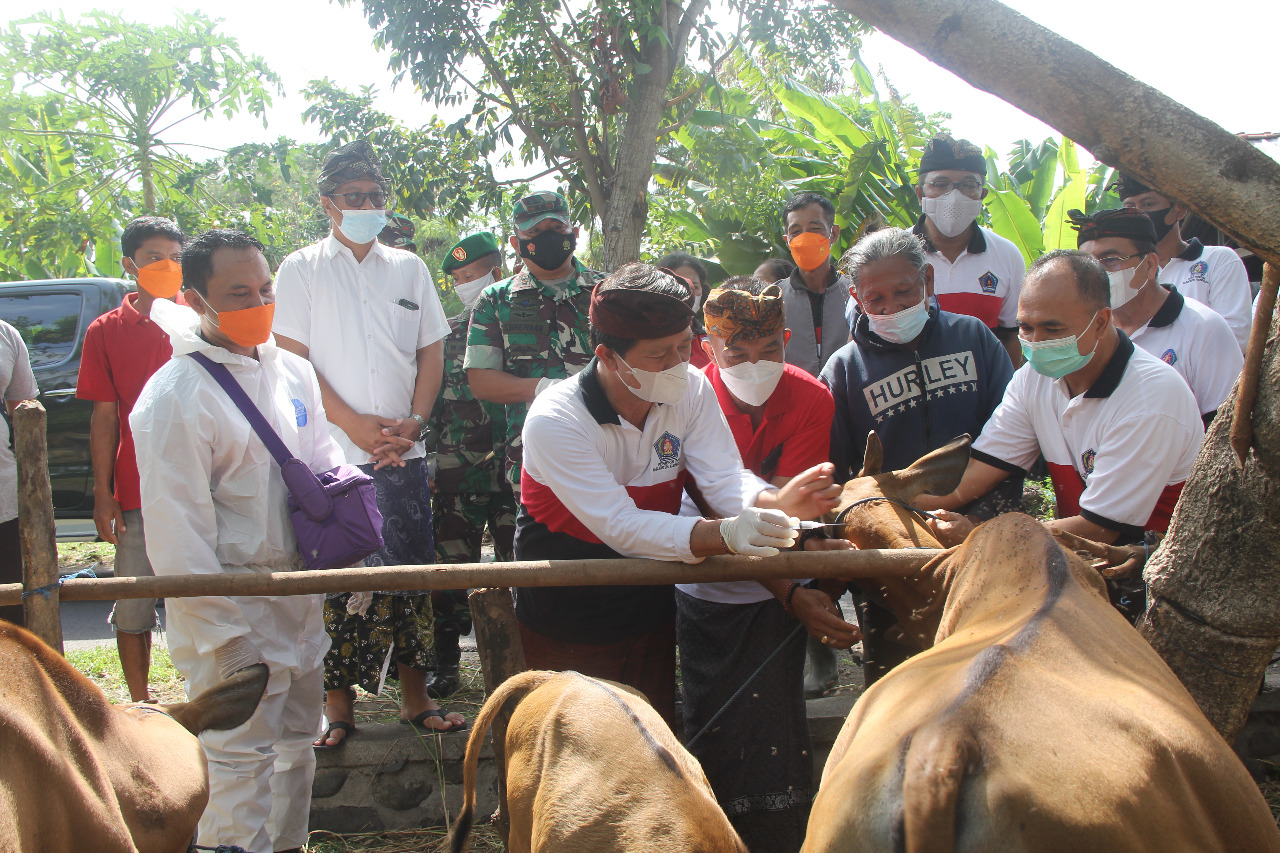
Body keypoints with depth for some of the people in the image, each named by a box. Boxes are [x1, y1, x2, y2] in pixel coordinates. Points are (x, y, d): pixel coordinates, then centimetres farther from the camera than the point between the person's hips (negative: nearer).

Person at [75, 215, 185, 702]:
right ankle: (140, 708, 19)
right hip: (137, 495, 0)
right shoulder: (107, 331, 4)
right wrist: (103, 494, -2)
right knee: (133, 610, 5)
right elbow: (104, 416, 3)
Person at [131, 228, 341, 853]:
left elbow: (321, 455, 22)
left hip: (296, 588, 8)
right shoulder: (174, 396, -17)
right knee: (240, 756, -4)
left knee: (296, 741, 20)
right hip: (230, 607, -8)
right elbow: (176, 529, -18)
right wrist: (224, 635, -18)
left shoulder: (291, 371, 6)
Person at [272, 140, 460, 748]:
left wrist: (413, 421, -3)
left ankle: (415, 697, 15)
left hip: (403, 453, 3)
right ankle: (338, 705, 8)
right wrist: (357, 425, -11)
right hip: (330, 454, -3)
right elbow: (292, 360, -3)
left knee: (411, 573, 5)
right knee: (334, 578, -2)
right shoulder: (302, 270, 4)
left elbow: (431, 352, 13)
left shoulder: (408, 268, 15)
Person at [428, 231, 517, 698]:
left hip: (513, 466, -2)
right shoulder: (448, 333, 14)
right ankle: (446, 661, 13)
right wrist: (430, 462, 11)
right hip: (456, 471, 3)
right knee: (450, 563, 2)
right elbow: (430, 398, 17)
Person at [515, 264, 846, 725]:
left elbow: (725, 479, -14)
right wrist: (724, 534, -45)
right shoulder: (553, 421, -25)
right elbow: (619, 525, -32)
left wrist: (773, 504, -38)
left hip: (649, 613, 5)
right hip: (565, 630, -4)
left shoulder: (691, 390, -8)